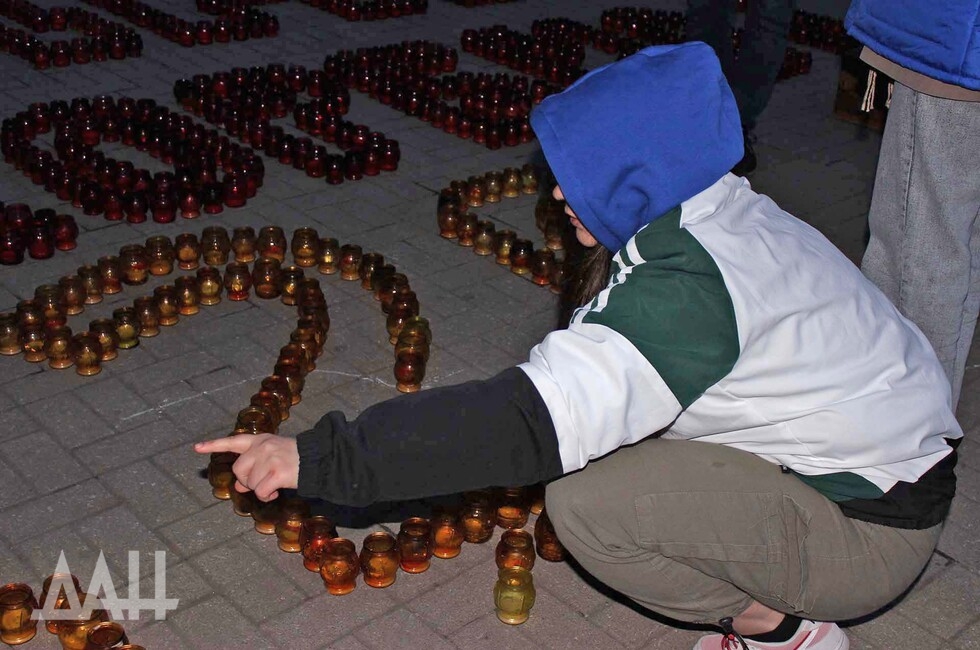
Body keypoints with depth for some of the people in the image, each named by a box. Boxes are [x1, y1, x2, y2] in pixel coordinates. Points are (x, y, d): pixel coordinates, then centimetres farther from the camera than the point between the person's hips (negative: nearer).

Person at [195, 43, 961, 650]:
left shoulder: (689, 286, -30)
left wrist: (323, 458, -36)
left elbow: (532, 422, -39)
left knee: (586, 501, -20)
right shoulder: (710, 213, 0)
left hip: (868, 529, -9)